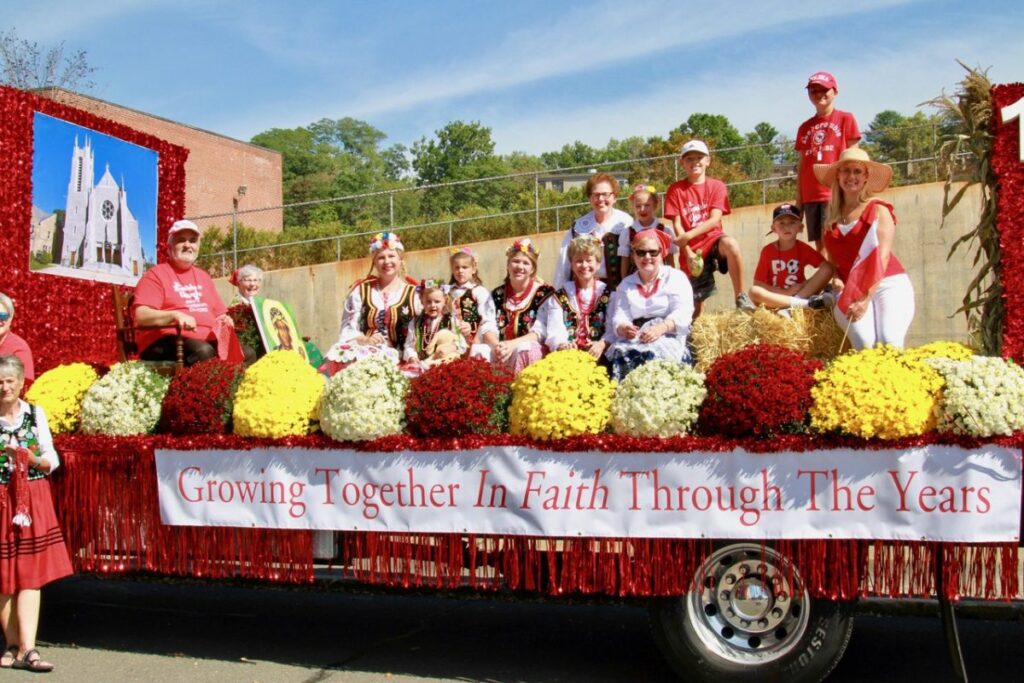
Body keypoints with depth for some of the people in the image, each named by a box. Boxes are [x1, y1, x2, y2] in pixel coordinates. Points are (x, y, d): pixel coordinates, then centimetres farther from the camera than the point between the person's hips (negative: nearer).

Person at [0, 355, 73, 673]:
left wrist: (33, 459, -14)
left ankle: (25, 649, -4)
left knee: (30, 576, -3)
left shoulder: (36, 414, 4)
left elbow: (52, 460, 6)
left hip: (33, 500, 1)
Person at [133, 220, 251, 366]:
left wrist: (225, 320, 3)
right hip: (168, 341, -7)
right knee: (203, 351, -37)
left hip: (207, 339, 7)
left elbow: (219, 314, 28)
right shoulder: (156, 274, 4)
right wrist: (175, 315, -27)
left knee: (248, 354, -15)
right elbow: (141, 315, -10)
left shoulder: (203, 276, 25)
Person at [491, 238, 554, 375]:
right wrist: (496, 346, -21)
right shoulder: (497, 294, 14)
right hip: (502, 351, 2)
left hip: (532, 350, -2)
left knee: (522, 350, -36)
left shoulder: (545, 293, 2)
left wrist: (513, 344, -25)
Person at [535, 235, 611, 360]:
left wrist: (602, 344, -20)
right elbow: (555, 330, 0)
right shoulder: (561, 295, 12)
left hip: (597, 354, -1)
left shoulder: (607, 293, 9)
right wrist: (561, 345, -22)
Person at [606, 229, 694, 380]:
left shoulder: (676, 277, 10)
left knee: (652, 354, -36)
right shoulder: (626, 284, 21)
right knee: (620, 353, -32)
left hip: (669, 336, -2)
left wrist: (661, 328, -25)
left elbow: (682, 314, -5)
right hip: (635, 338, 3)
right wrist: (623, 328, -20)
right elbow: (619, 317, 6)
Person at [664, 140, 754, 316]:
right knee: (696, 305, -1)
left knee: (731, 244, -36)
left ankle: (740, 297, -28)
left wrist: (689, 236, -24)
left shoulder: (717, 186, 3)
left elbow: (715, 220, -9)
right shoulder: (675, 190, 3)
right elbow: (677, 225, -4)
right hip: (692, 250, 1)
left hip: (713, 240, -1)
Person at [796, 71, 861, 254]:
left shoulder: (845, 119, 6)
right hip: (811, 195, 4)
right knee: (819, 245, 3)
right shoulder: (805, 127, 17)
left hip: (836, 192, -4)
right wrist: (798, 199, 10)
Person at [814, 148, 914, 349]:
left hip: (888, 285, -2)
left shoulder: (879, 210, 5)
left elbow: (882, 257, -5)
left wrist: (866, 298, -17)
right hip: (850, 292, 2)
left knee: (890, 343, -27)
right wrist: (836, 280, -7)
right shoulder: (832, 217, 16)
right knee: (865, 345, -26)